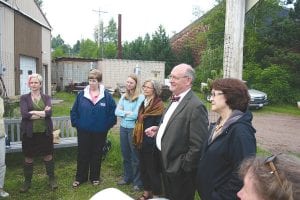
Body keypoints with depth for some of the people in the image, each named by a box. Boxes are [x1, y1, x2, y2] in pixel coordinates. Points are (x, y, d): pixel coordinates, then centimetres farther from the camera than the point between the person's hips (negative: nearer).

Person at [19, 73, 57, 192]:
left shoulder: (46, 97, 4)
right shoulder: (24, 98, 1)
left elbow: (49, 112, -12)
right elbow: (24, 114, -14)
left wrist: (33, 112, -17)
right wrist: (42, 113, -16)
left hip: (45, 132, 1)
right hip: (29, 132, 0)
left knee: (48, 156, 10)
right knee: (28, 158, 11)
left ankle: (52, 179, 26)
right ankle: (27, 181, 28)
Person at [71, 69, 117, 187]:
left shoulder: (107, 96, -6)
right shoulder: (81, 95, -2)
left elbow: (113, 112, -2)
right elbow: (74, 111, 5)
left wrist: (107, 126, -5)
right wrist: (76, 124, 0)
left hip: (100, 132, -1)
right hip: (84, 131, 1)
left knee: (97, 155, 12)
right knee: (82, 155, 10)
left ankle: (95, 177, 28)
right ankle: (80, 178, 26)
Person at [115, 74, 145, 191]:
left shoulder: (140, 97, -12)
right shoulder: (124, 96, 7)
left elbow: (136, 115, -19)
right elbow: (117, 112, 0)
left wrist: (123, 113, -6)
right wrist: (127, 113, -14)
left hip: (134, 128, -6)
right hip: (123, 127, 6)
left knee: (135, 156, 6)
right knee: (125, 154, 17)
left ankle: (137, 181, 21)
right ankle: (127, 177, 35)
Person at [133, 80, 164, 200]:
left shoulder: (159, 105, -15)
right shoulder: (144, 103, 11)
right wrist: (137, 138, 17)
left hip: (151, 142, -8)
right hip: (141, 141, 8)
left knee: (153, 169, 4)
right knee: (143, 168, 17)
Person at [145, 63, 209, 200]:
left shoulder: (195, 106, -23)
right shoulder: (175, 100, 6)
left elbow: (198, 145, -25)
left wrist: (183, 167, -18)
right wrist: (159, 129, 3)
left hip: (179, 170, -8)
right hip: (167, 163, 8)